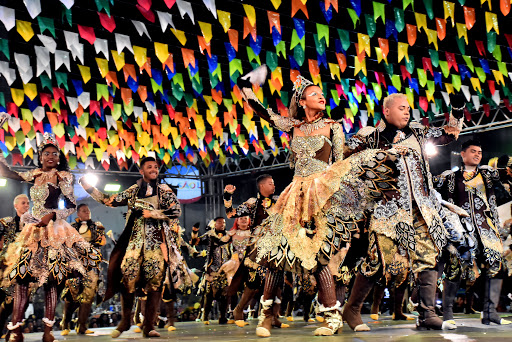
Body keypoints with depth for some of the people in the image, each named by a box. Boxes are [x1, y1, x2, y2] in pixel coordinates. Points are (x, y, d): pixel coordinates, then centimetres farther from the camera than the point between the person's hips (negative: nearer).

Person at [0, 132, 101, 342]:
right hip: (32, 230, 5)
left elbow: (72, 206, -3)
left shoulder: (62, 176, 0)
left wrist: (52, 216, -15)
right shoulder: (36, 175, 14)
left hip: (52, 229, -5)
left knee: (50, 277, -7)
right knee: (20, 275, -3)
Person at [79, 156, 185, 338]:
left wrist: (149, 213, -10)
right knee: (128, 277, -8)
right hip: (135, 239, 2)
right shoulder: (133, 191, 14)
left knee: (155, 280, -8)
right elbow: (109, 201, 14)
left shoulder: (164, 190, 8)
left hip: (157, 239, -2)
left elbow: (176, 210, -4)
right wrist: (88, 187, 12)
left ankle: (148, 326, -6)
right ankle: (125, 320, 10)